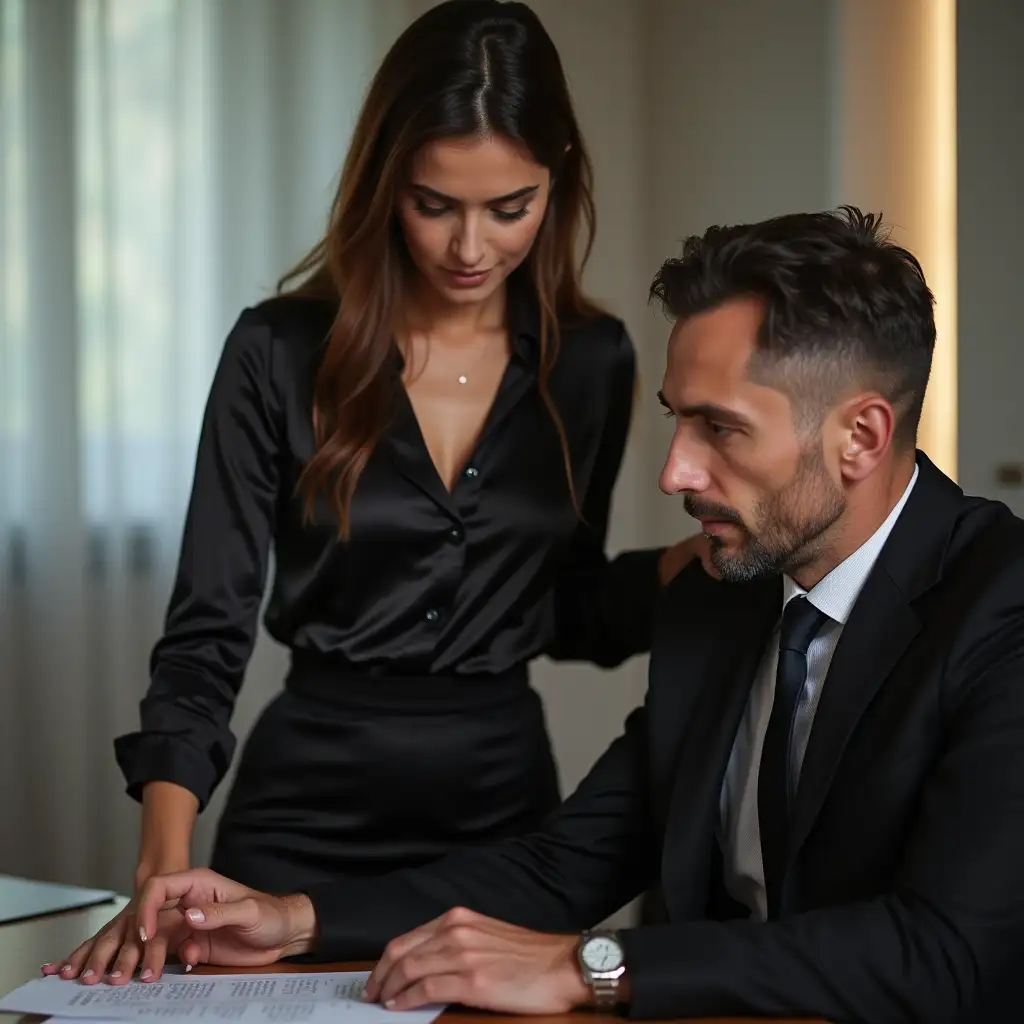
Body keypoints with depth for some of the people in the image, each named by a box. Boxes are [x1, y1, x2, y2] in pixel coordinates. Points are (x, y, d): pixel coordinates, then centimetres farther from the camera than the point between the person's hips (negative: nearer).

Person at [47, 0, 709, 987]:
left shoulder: (591, 361, -1)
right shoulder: (280, 352, -10)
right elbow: (206, 629, -12)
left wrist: (710, 552, -7)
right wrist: (166, 867, -24)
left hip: (505, 798, 2)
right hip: (311, 806, -2)